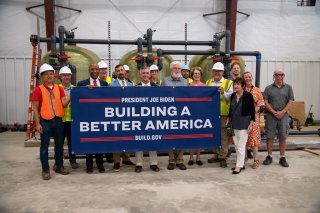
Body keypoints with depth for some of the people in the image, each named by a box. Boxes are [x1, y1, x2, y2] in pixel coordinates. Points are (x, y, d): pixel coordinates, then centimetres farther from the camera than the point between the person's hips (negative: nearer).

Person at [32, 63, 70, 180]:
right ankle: (45, 170, 14)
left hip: (58, 120, 4)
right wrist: (37, 123, -10)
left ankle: (59, 166, 27)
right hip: (45, 121, -4)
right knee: (44, 146, 4)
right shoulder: (38, 90, -5)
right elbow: (35, 108, -6)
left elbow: (64, 104, 0)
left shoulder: (59, 88, 6)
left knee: (59, 144, 12)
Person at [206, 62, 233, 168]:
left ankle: (223, 157, 6)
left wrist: (223, 93, -19)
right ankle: (217, 155, 23)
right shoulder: (208, 82, 15)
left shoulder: (228, 83, 5)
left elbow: (231, 98, -4)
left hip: (223, 113, -3)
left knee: (223, 135, -2)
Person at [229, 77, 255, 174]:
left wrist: (251, 122, -11)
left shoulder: (248, 95, -9)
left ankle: (239, 166, 4)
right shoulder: (233, 95, 6)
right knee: (236, 145, 11)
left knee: (241, 145, -3)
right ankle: (241, 163, 23)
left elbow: (252, 110, -7)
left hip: (244, 123, -6)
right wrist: (229, 120, 13)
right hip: (234, 123, 6)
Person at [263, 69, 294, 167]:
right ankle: (269, 157, 14)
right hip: (271, 115, -1)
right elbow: (265, 102, -1)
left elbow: (290, 101, 2)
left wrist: (282, 112, -11)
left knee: (283, 137, 4)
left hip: (283, 115, 1)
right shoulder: (268, 88, 5)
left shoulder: (288, 87, 8)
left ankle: (282, 158, 14)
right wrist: (274, 112, -11)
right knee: (270, 137, 3)